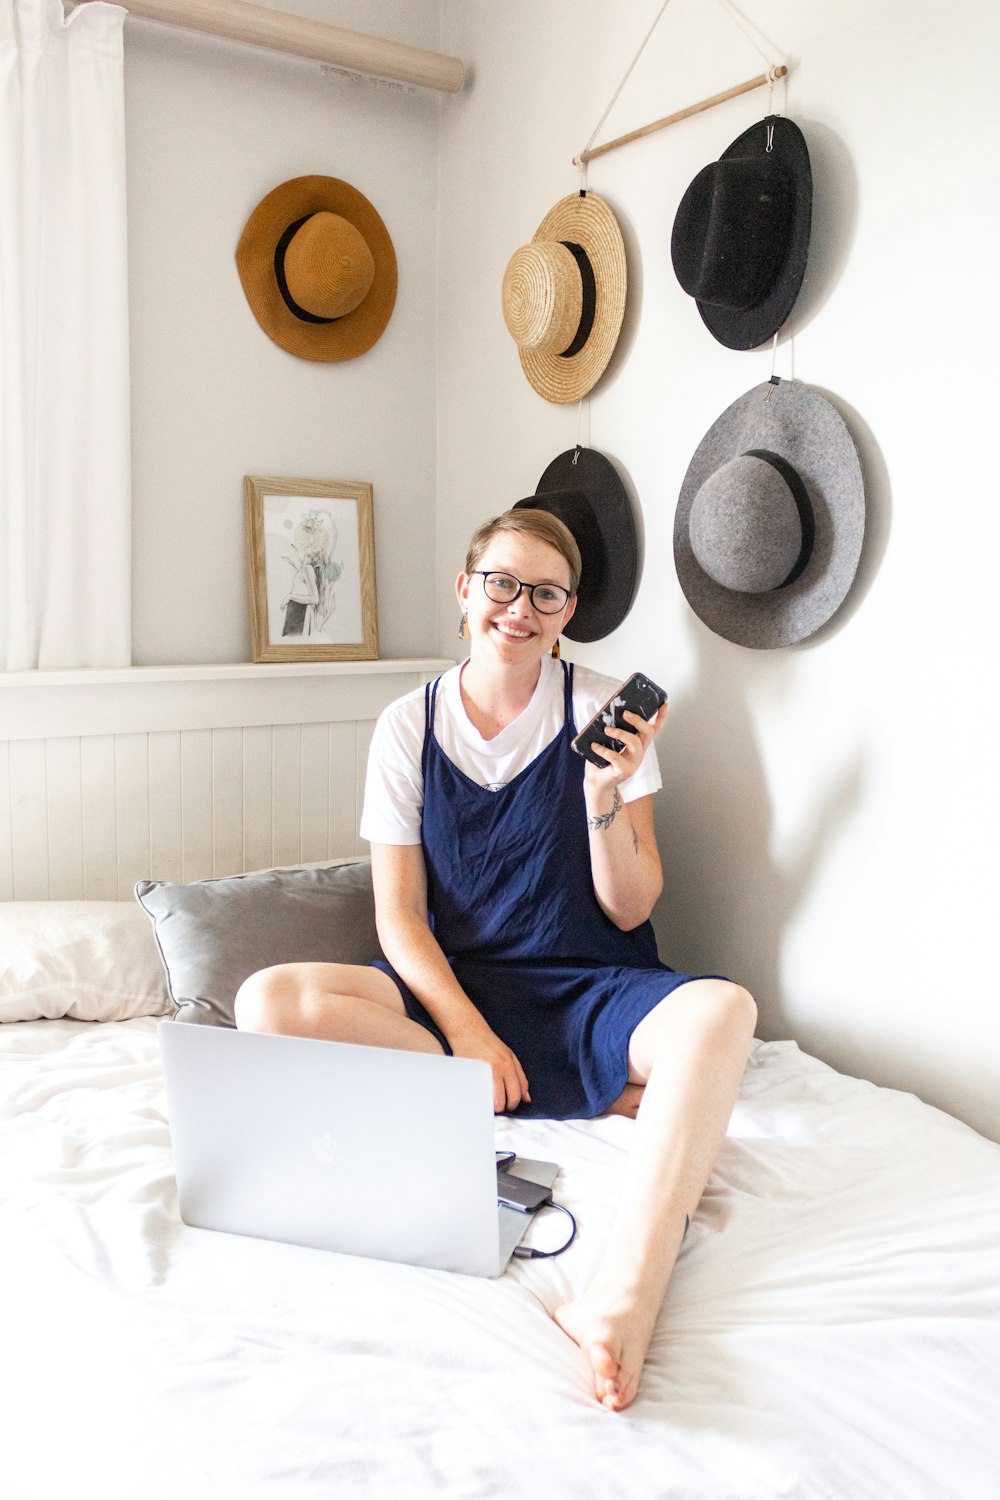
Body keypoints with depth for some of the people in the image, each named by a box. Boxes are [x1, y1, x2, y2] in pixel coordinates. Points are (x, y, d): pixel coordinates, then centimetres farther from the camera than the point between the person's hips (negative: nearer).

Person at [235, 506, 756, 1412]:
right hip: (454, 991, 2)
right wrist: (467, 1033, -17)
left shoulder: (603, 710, -1)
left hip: (589, 991, -1)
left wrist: (606, 795, -21)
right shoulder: (409, 726, 2)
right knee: (270, 1002, -25)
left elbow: (629, 911, -4)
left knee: (722, 1011, -33)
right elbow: (400, 916, -2)